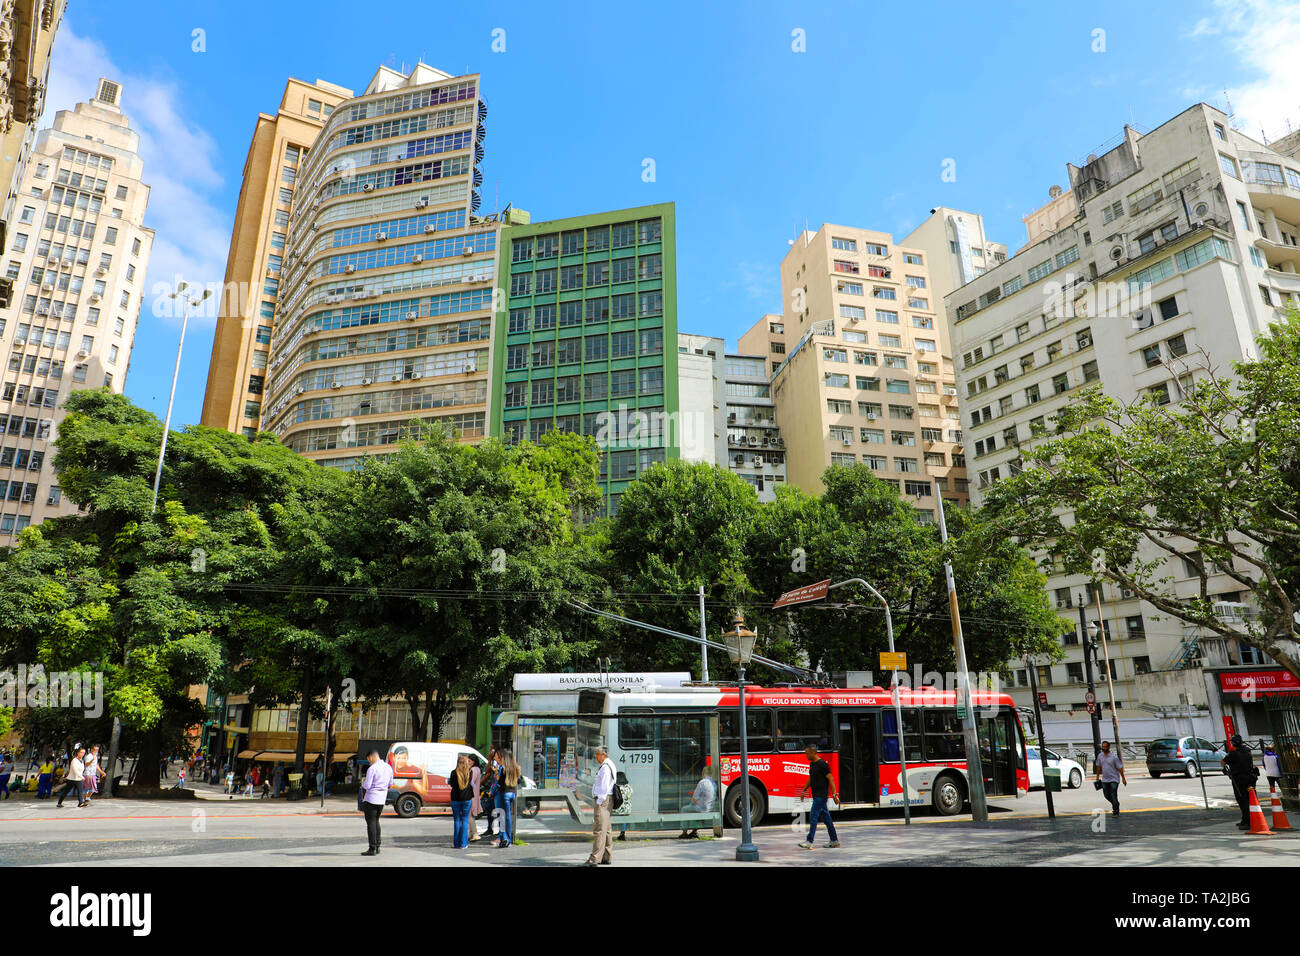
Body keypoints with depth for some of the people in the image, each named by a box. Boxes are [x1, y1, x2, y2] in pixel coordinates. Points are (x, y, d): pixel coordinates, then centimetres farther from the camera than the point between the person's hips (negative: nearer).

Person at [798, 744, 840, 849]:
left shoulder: (822, 764, -15)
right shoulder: (812, 764, 12)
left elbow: (831, 779, -16)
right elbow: (811, 779, 23)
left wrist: (834, 795, -20)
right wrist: (804, 790, 20)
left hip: (822, 795, -9)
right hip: (816, 795, 9)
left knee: (813, 816, -11)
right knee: (826, 817, 12)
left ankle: (809, 842, -11)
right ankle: (834, 841, 19)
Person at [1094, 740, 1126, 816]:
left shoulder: (1114, 757, -13)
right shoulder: (1100, 756, 3)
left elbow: (1120, 768, -9)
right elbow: (1098, 766, 14)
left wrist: (1123, 778, -10)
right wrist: (1098, 777, 17)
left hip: (1114, 779, -6)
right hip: (1104, 780, 6)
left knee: (1114, 796, -7)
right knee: (1107, 795, 12)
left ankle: (1116, 812, 2)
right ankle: (1116, 805, 37)